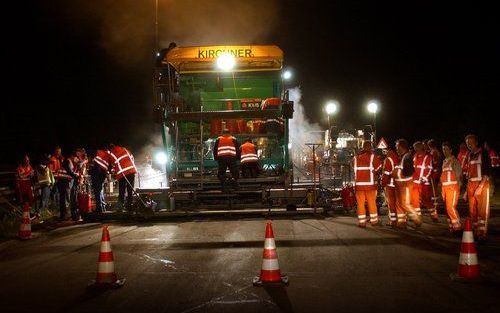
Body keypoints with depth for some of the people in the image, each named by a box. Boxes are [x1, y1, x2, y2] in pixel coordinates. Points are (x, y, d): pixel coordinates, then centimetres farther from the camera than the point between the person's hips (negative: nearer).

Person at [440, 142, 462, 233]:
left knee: (451, 207, -13)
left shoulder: (454, 160, -6)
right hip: (445, 187, 8)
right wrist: (442, 189, 16)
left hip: (452, 186, -8)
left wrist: (458, 186, -13)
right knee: (447, 208, 7)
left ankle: (457, 226, -7)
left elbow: (458, 175, -8)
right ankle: (451, 225, 14)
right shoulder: (444, 161, 16)